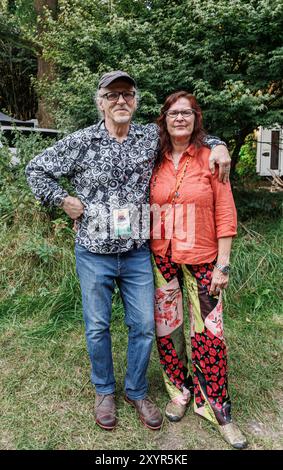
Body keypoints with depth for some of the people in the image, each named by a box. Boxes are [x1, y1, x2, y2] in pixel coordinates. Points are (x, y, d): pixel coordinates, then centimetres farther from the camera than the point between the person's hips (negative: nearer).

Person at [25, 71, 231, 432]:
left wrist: (217, 145, 0)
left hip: (137, 253, 2)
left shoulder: (151, 137, 2)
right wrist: (63, 200, -4)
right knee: (98, 328, 11)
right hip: (94, 254, -1)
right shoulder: (80, 142, -4)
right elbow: (36, 169, 7)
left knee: (144, 326, 9)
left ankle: (136, 391, 34)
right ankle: (104, 391, 37)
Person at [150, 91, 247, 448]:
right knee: (166, 328, 11)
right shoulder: (155, 161, 4)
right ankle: (179, 390, 35)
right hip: (161, 258, 3)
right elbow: (145, 210, 8)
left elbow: (225, 214, -5)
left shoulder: (210, 158, -3)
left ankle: (216, 409, 23)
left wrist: (223, 265, -8)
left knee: (209, 334, 2)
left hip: (202, 260, -2)